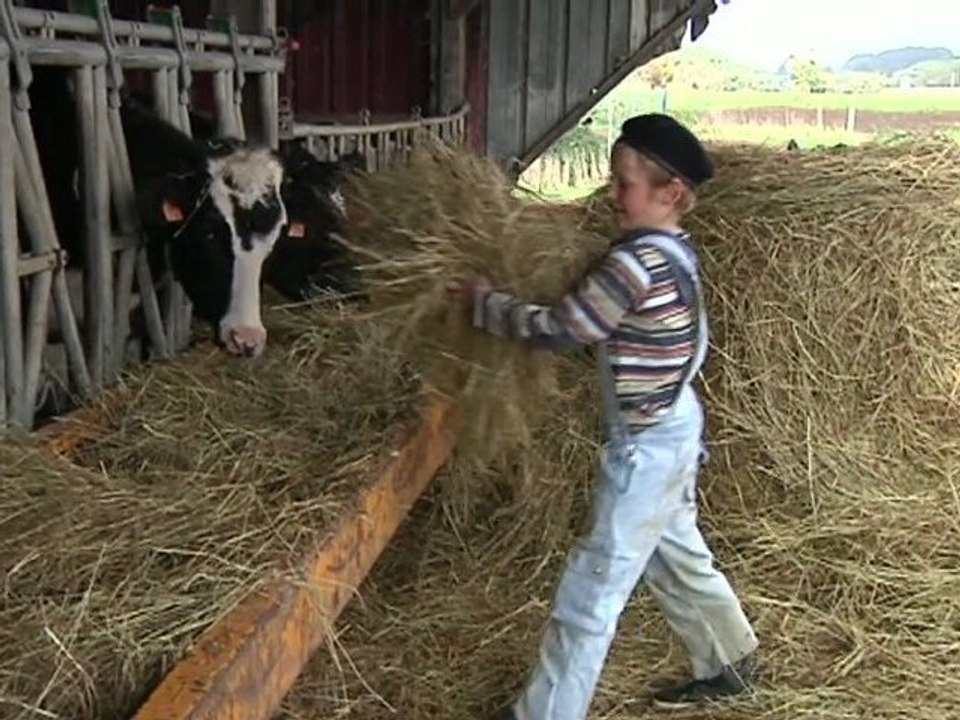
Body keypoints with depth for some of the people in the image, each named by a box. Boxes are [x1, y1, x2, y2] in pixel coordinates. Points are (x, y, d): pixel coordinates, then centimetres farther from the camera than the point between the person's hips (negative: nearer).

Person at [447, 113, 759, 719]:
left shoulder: (638, 263, -25)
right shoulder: (675, 251, 4)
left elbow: (558, 329, -21)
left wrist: (484, 300, -9)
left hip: (646, 444, -10)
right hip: (671, 430, 10)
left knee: (596, 584, 1)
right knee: (676, 555, 26)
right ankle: (728, 664, 43)